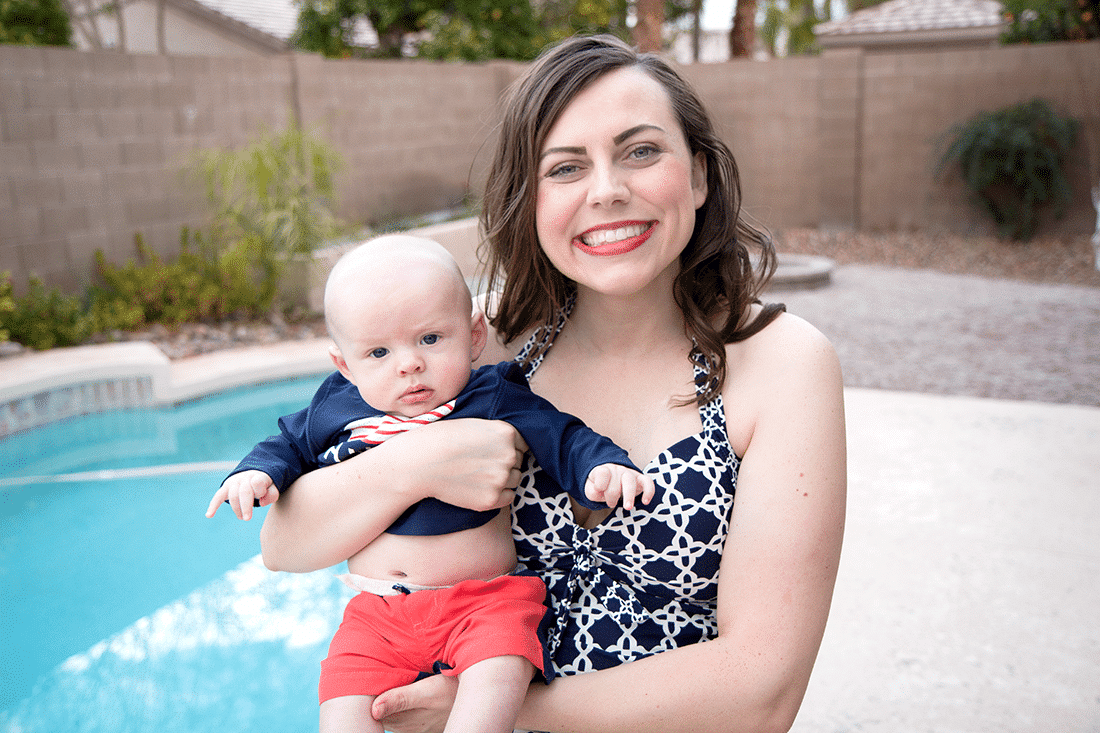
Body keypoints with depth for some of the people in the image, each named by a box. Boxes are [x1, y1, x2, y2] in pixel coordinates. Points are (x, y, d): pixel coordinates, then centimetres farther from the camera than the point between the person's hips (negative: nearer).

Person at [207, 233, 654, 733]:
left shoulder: (494, 400, -6)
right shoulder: (336, 409, 4)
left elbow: (562, 438, -6)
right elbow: (290, 443, 20)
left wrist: (603, 466, -25)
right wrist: (258, 471, 0)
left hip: (485, 597, -3)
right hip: (377, 607, 3)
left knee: (496, 678, -29)